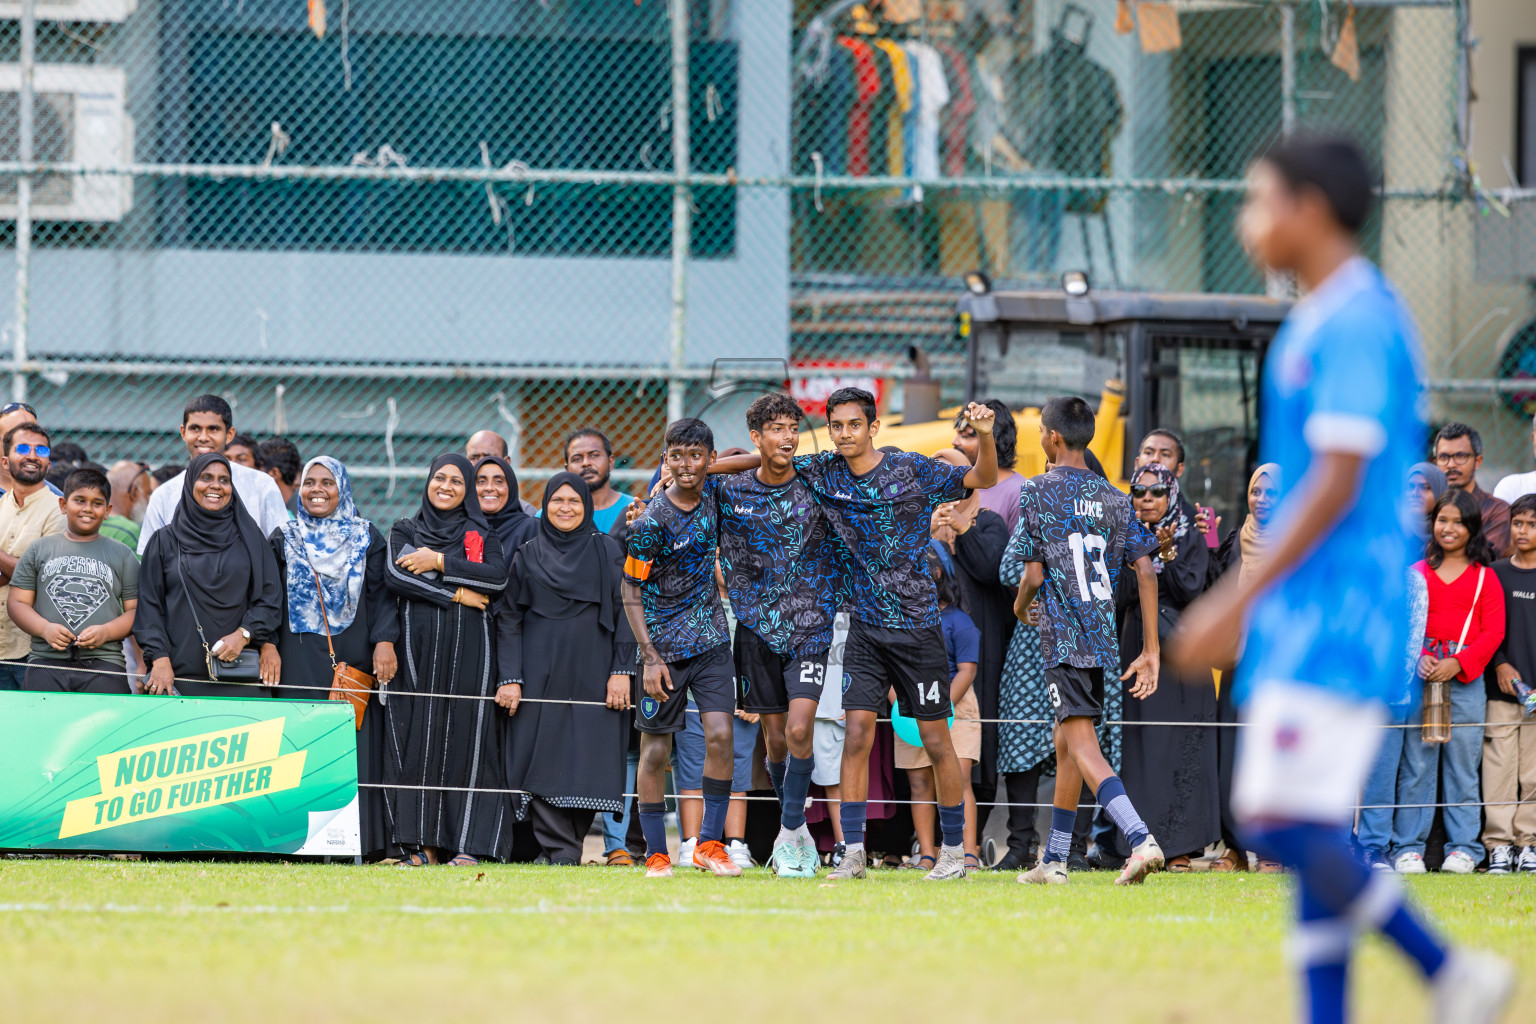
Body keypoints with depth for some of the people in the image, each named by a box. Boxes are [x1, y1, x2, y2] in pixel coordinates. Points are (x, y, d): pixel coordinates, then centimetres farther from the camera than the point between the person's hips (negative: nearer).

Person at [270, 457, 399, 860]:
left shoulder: (367, 538, 10)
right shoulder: (285, 539, 13)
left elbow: (382, 595, 4)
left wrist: (385, 641, -11)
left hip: (354, 657, 0)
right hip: (301, 660, 1)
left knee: (355, 744, -5)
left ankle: (362, 841, -5)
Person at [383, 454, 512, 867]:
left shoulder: (481, 535, 12)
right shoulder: (404, 532, 13)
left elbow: (497, 578, -7)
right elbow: (394, 576, -5)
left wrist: (439, 563, -9)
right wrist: (455, 594, -9)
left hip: (468, 651, -1)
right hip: (418, 647, 1)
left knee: (466, 739, -5)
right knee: (416, 742, -4)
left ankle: (468, 844, -6)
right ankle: (423, 844, -2)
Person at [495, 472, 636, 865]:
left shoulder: (607, 551, 8)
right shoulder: (527, 555, 9)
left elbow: (623, 613, 5)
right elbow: (509, 619, 7)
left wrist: (622, 671, -5)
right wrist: (510, 678, -3)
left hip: (592, 676, 0)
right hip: (541, 677, 0)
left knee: (588, 759, -5)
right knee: (545, 759, -9)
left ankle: (570, 845, 2)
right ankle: (560, 852, -11)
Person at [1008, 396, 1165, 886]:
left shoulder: (1039, 492, -4)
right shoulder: (1113, 498, 11)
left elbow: (1033, 574, -6)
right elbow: (1145, 571, 5)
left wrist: (1020, 606, 18)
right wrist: (1150, 651, 7)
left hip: (1063, 638, -7)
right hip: (1105, 636, 7)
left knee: (1083, 749, -14)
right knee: (1066, 744, 18)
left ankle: (1140, 840, -33)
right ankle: (1054, 861, 26)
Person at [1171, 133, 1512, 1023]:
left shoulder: (1356, 323, -14)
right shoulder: (1322, 322, 16)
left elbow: (1337, 483, -20)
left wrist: (1237, 600, -20)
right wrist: (1245, 604, 24)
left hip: (1336, 616, -10)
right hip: (1307, 619, 10)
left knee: (1285, 824, -13)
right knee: (1316, 839, 6)